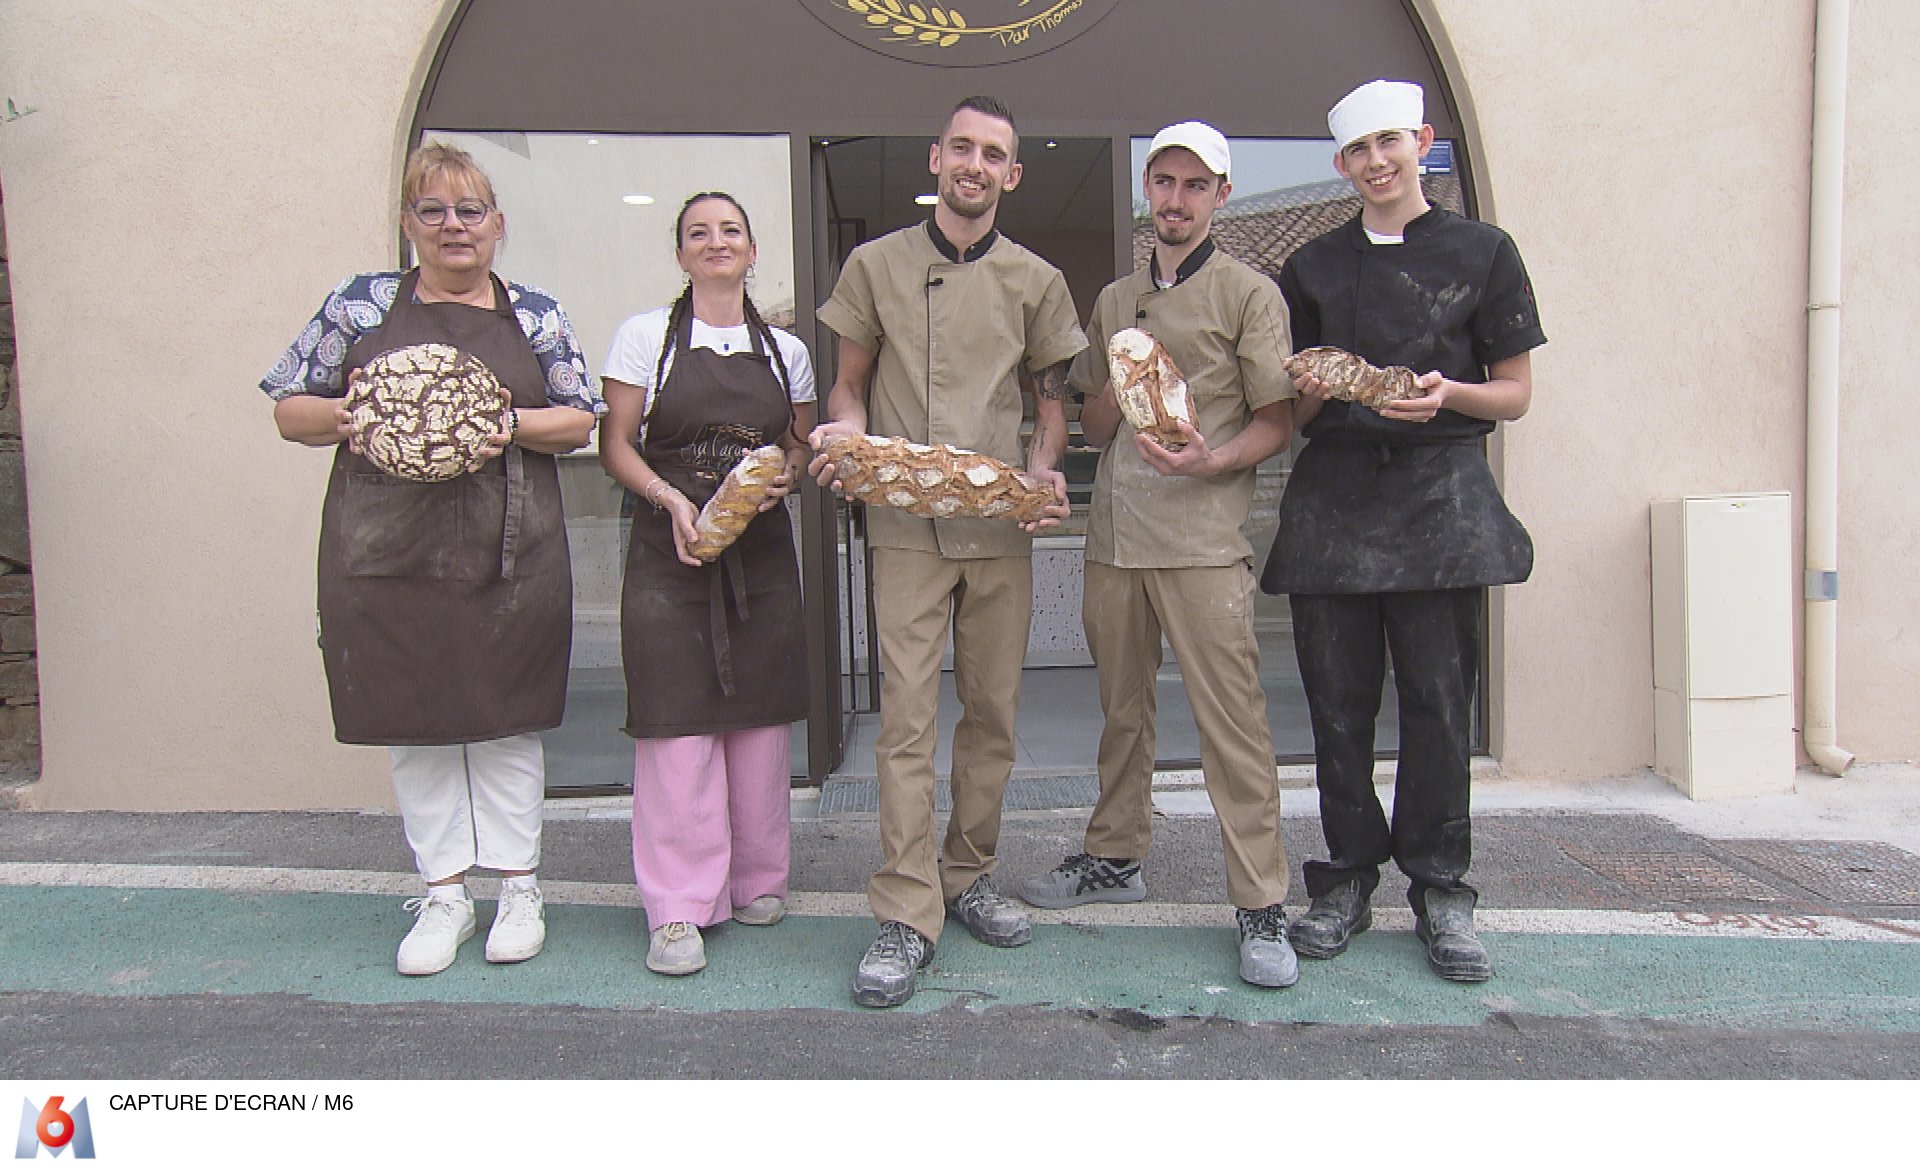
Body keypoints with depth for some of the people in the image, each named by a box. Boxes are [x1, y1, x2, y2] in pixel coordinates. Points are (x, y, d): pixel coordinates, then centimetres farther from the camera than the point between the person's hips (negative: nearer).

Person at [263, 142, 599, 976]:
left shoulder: (536, 314, 9)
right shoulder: (361, 304, 8)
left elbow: (579, 423, 7)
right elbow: (288, 409, 10)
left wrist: (513, 424, -12)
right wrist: (344, 416, -11)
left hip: (508, 556, 0)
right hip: (388, 556, 1)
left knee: (506, 720, 6)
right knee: (413, 722, 7)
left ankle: (518, 886, 21)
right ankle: (443, 895, 21)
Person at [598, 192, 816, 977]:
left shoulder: (785, 350, 12)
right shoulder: (645, 336, 4)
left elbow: (802, 446, 18)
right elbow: (616, 446, 1)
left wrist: (783, 477, -5)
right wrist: (671, 497, -16)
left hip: (762, 552, 3)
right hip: (672, 552, -3)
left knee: (761, 718, 5)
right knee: (679, 723, -5)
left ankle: (759, 878, 22)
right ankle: (679, 908, 4)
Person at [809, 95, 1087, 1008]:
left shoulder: (1036, 282, 11)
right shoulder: (876, 266, 8)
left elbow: (1052, 400, 14)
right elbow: (849, 384, 12)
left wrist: (1043, 473, -5)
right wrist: (843, 436, -10)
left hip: (1003, 527, 2)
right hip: (906, 527, -2)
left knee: (993, 711, 8)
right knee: (907, 716, -7)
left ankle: (970, 877, 25)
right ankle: (907, 916, -1)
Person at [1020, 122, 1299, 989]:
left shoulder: (1248, 294, 4)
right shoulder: (1114, 300, 20)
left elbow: (1277, 422, 0)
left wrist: (1211, 460, -19)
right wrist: (1119, 388, -2)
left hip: (1203, 537, -5)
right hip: (1114, 534, 5)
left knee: (1232, 720, -6)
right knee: (1121, 706, 15)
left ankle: (1261, 904, 2)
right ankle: (1115, 856, 31)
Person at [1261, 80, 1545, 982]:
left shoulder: (1481, 252, 8)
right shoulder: (1312, 268, 15)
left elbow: (1515, 394, 7)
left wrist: (1447, 394, -12)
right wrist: (1314, 391, -6)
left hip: (1439, 496, -2)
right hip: (1333, 495, 2)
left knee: (1438, 698, -2)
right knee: (1338, 700, 2)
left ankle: (1440, 891, 11)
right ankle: (1348, 882, 14)